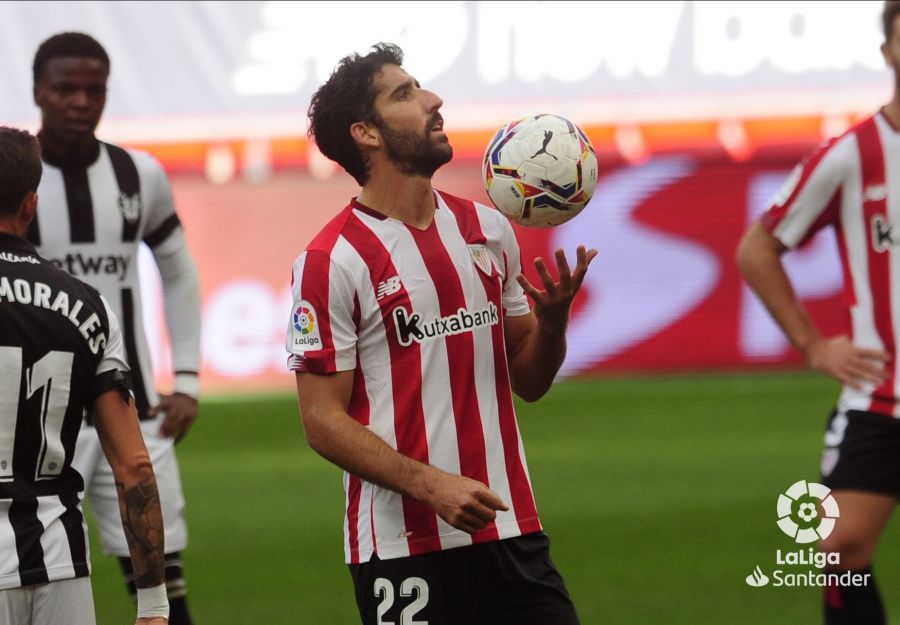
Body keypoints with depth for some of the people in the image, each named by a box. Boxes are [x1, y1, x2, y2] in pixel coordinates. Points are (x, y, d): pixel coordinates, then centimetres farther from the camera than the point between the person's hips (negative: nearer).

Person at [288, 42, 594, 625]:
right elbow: (323, 420, -9)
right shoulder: (331, 261, -7)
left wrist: (553, 316, -4)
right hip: (403, 549, -5)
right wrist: (431, 485, -20)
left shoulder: (488, 229, 10)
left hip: (510, 533, 5)